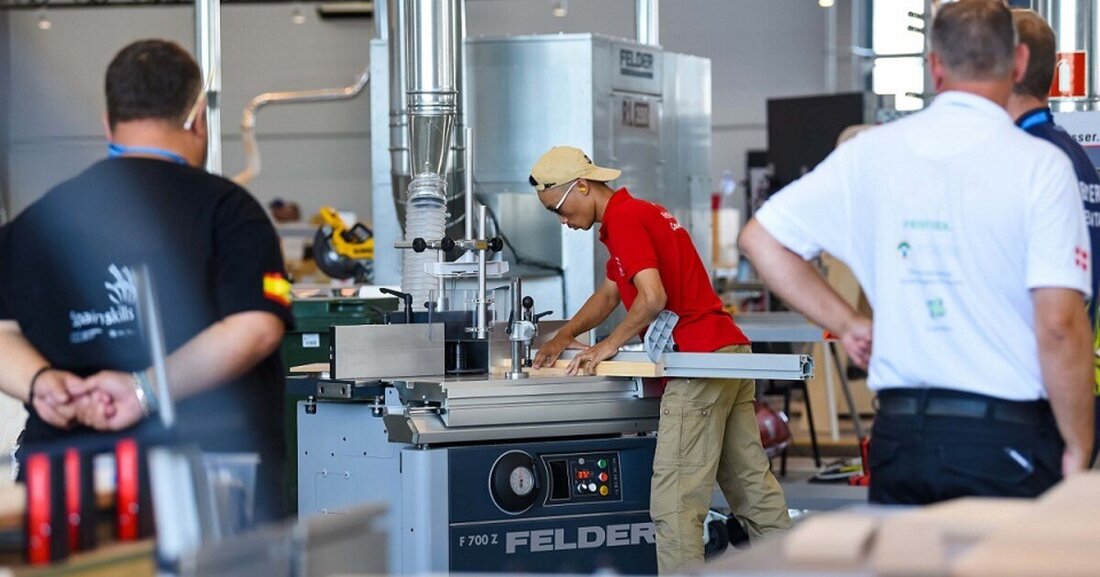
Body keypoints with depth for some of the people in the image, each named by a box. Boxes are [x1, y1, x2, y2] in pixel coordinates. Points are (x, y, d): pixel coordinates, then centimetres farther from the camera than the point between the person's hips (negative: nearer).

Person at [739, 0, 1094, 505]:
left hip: (898, 430, 4)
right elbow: (1059, 325, -14)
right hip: (1006, 439, -4)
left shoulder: (871, 153, 4)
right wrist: (1078, 450, -3)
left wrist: (847, 324, 13)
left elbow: (761, 239, 10)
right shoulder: (1040, 165, -8)